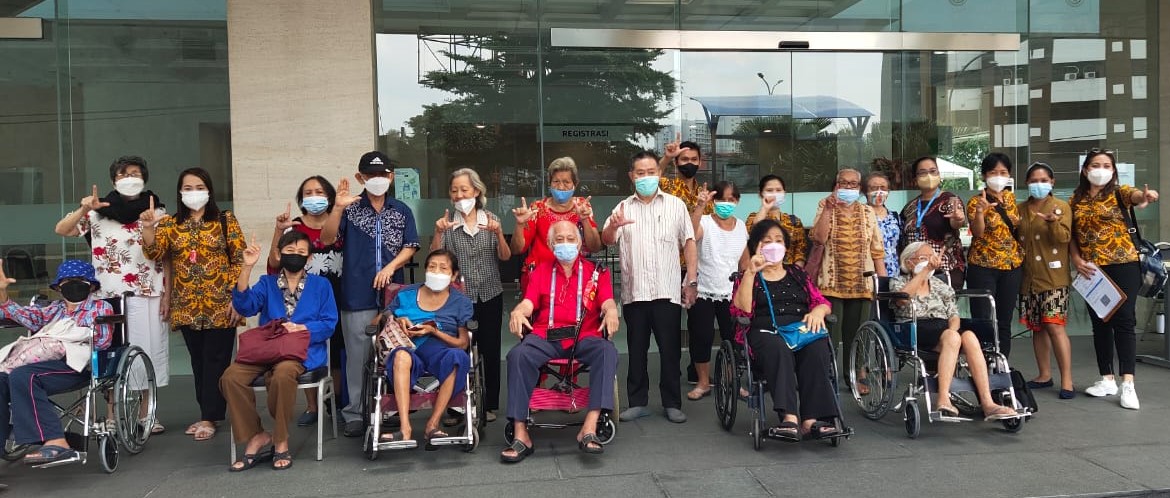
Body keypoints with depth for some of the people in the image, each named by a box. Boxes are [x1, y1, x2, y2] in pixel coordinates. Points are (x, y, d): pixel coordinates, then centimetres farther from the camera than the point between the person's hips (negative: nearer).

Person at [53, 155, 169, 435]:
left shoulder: (158, 212, 4)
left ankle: (145, 414, 14)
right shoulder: (99, 212, 5)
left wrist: (167, 294, -6)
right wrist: (84, 209, -15)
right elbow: (61, 230, -1)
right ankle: (111, 416, 13)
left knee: (146, 351, 3)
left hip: (147, 296, 0)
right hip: (109, 296, 0)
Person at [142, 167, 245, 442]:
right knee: (198, 360, 11)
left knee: (216, 360, -1)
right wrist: (148, 227, -23)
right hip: (187, 306, 4)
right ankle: (208, 413, 21)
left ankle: (209, 417, 7)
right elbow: (154, 254, -5)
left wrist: (237, 298, -9)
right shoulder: (170, 224, 9)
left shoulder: (225, 220, 1)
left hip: (220, 304, -3)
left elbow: (240, 259, -2)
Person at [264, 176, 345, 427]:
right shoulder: (293, 227, 2)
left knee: (337, 351, 4)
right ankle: (311, 407, 18)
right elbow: (275, 264, -3)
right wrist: (278, 231, -16)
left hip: (335, 298, 0)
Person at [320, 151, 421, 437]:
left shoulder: (401, 211, 10)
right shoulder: (350, 209, 4)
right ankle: (355, 414, 10)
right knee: (358, 356, 1)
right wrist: (338, 207, -19)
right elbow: (327, 239, -6)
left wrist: (390, 266, -11)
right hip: (357, 295, -2)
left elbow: (410, 247, 6)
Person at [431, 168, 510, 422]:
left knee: (490, 350, 6)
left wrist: (498, 233, -19)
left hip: (490, 296, 1)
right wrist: (438, 233, -19)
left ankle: (490, 404, 17)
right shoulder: (446, 222, 0)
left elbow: (505, 257, -2)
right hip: (458, 297, -1)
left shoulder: (491, 219, 3)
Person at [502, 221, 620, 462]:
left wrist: (611, 311, -23)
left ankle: (589, 428, -38)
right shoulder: (542, 271, 21)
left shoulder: (596, 271, 17)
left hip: (584, 337, -1)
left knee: (607, 351, -33)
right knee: (517, 355, -30)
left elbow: (607, 301, 2)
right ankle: (521, 435, -29)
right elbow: (528, 302, 7)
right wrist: (518, 312, -17)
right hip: (545, 337, 1)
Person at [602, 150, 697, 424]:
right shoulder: (623, 208, 8)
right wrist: (613, 226, -26)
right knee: (636, 349, 8)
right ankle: (638, 402, 18)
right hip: (634, 291, 1)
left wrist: (692, 280, -1)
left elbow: (689, 242, 6)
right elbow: (606, 241, -3)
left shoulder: (675, 205, 7)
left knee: (670, 349, 4)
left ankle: (672, 403, 14)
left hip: (668, 290, -1)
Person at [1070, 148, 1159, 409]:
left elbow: (1135, 195, -26)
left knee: (1124, 321, -6)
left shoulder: (1119, 192, -1)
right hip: (1090, 269, 4)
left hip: (1123, 265, -4)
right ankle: (1107, 379, 18)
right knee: (1100, 323, 9)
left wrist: (1146, 196, -50)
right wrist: (1076, 260, -5)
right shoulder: (1076, 200, 8)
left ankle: (1128, 384, -8)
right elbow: (1071, 235, 11)